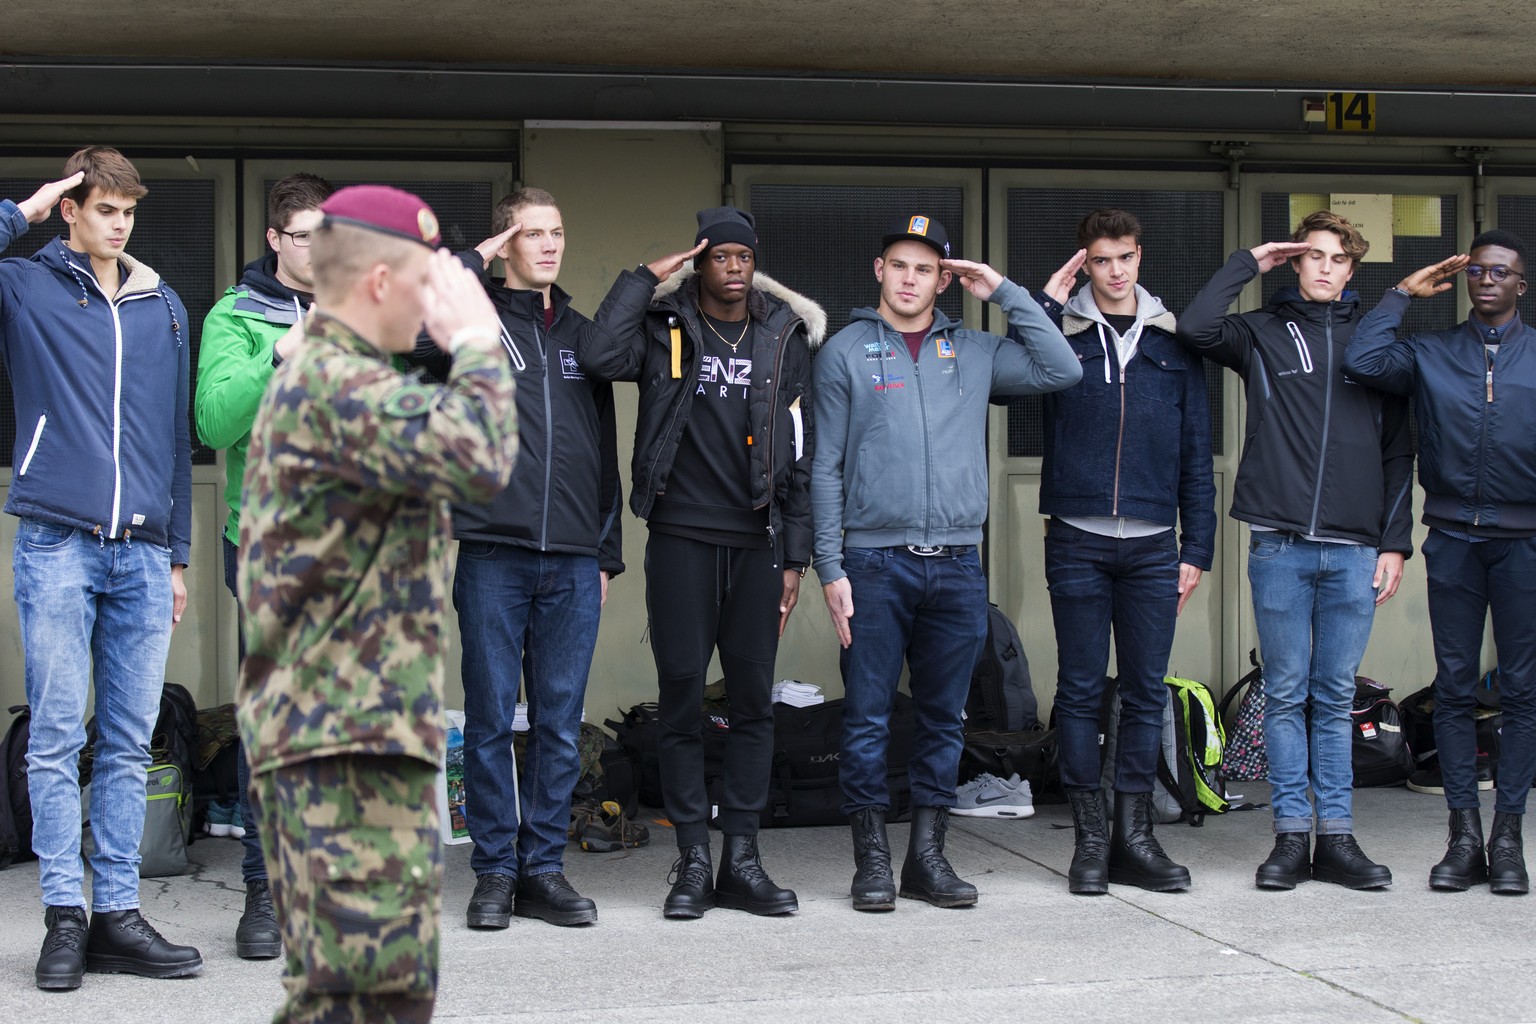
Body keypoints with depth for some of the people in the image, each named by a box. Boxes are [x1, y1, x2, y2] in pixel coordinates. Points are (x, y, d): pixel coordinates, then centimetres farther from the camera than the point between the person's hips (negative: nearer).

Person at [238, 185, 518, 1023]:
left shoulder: (312, 376, 21)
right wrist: (476, 344, -14)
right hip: (349, 738, -11)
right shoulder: (336, 385, -15)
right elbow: (477, 459, -28)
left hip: (323, 730, 11)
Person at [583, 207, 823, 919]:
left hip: (756, 542, 2)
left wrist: (794, 555, 5)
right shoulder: (664, 327, 3)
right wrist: (645, 278, -10)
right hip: (680, 539, -2)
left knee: (753, 699, 3)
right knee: (682, 695, 0)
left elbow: (800, 453, 10)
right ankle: (693, 859, 7)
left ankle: (741, 858, 10)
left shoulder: (784, 339, 9)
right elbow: (598, 358, -19)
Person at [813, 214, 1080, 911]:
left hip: (956, 565, 3)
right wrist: (830, 567, -5)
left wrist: (1007, 294, 3)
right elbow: (826, 468, 2)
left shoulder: (974, 352, 12)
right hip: (875, 562, -3)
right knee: (868, 717, -2)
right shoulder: (846, 352, 5)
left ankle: (928, 855, 15)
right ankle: (872, 859, 6)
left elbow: (1062, 370, 3)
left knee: (944, 717, 7)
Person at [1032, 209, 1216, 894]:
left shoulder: (1173, 343, 11)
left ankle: (1134, 837, 12)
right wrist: (1048, 298, -10)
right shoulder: (1061, 332, 5)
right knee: (1080, 691, 1)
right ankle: (1090, 840, 8)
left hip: (1153, 547, 2)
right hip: (1077, 542, -2)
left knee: (1147, 692, 5)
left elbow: (1196, 451, 12)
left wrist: (1197, 547, 6)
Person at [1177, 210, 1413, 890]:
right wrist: (1248, 264, -1)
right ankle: (1291, 834, 8)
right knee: (1285, 695, 3)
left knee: (1336, 698, 5)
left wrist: (1395, 541, 5)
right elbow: (1195, 328, -12)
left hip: (1354, 549, 1)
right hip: (1279, 545, -1)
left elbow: (1397, 451, 12)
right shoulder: (1262, 333, 9)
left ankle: (1336, 837, 10)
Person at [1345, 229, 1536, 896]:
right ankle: (1464, 835, 6)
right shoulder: (1430, 353, 10)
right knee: (1454, 689, 2)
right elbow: (1361, 361, -6)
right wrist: (1405, 292, 3)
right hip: (1453, 539, 1)